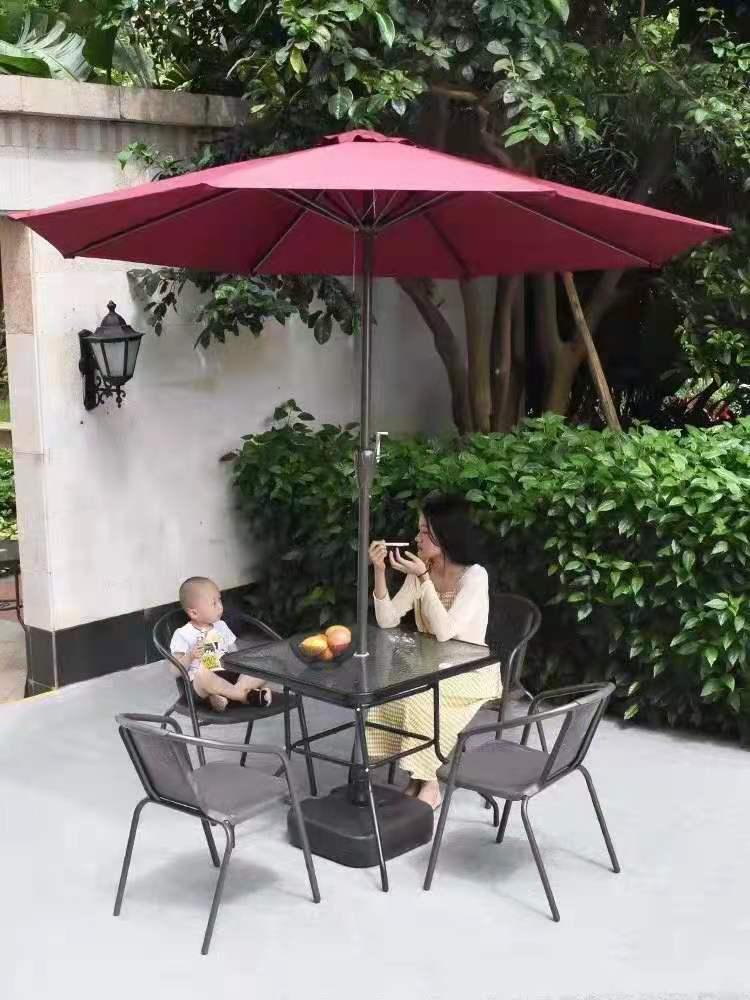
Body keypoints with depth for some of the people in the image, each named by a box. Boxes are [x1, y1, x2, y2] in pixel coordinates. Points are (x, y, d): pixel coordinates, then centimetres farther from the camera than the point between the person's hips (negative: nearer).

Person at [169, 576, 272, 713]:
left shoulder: (221, 626, 21)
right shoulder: (183, 635, 2)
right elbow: (175, 672, -5)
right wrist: (190, 656, -21)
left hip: (229, 676, 6)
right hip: (200, 686, -6)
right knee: (202, 674, -41)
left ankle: (224, 695, -35)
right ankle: (244, 694, -28)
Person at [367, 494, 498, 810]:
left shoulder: (474, 575, -20)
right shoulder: (421, 571, -1)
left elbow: (445, 631, -29)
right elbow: (387, 620, -4)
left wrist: (423, 578, -31)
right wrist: (379, 572, -16)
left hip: (471, 674, -6)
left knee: (416, 698, -30)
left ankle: (429, 785, -11)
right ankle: (417, 776, -5)